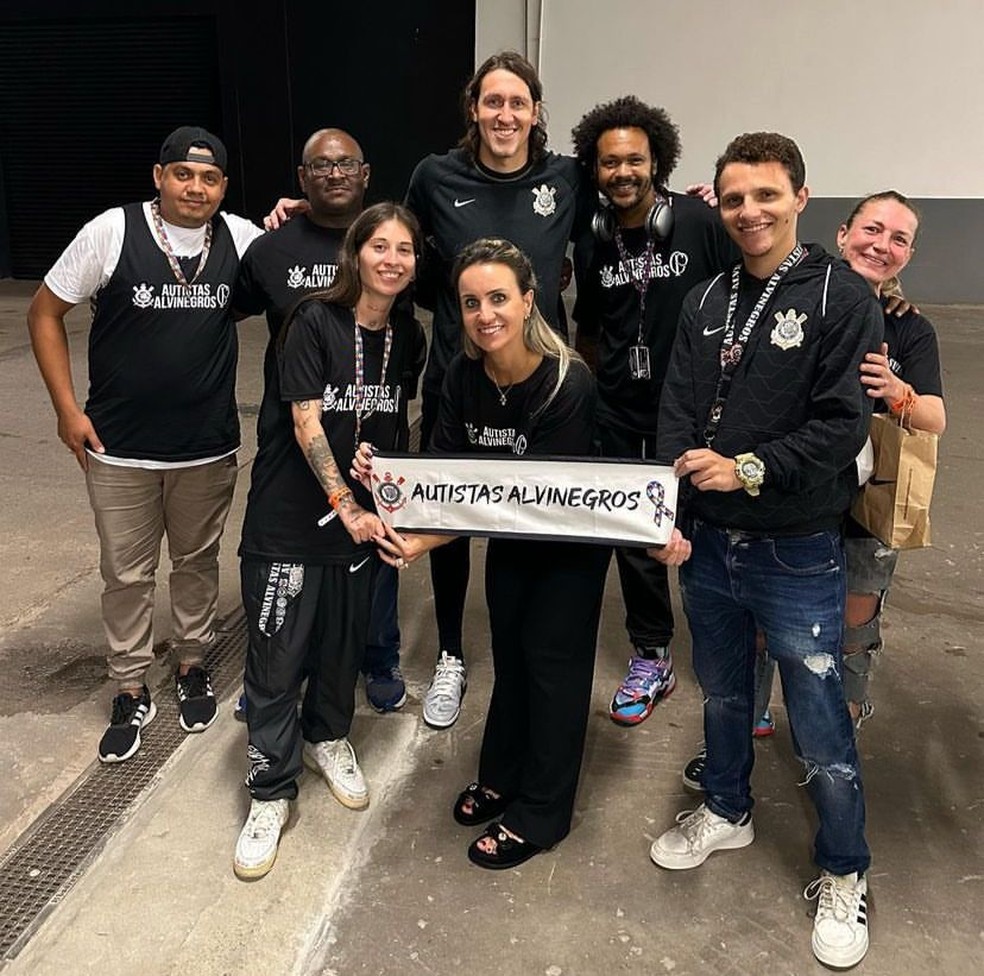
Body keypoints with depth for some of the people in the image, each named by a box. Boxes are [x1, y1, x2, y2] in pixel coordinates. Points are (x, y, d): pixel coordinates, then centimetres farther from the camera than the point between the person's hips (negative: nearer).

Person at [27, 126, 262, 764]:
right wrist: (68, 410, -7)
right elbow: (45, 313, -2)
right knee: (127, 574, 10)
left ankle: (193, 667, 38)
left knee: (198, 561, 17)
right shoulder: (111, 232, -9)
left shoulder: (241, 238, -3)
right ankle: (132, 694, 28)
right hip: (119, 448, -1)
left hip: (210, 447, 2)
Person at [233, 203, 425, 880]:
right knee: (276, 660, 1)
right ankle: (271, 794, 18)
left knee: (345, 643, 17)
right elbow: (307, 423, -16)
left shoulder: (409, 337, 3)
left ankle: (328, 737, 44)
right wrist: (344, 501, -23)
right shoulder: (315, 322, -12)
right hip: (289, 518, -4)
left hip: (362, 515, 5)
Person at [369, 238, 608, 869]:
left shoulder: (568, 384, -33)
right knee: (509, 651, 17)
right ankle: (502, 777, 38)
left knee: (551, 660, 4)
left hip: (570, 539, -5)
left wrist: (429, 540, -40)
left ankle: (540, 812, 22)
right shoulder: (464, 374, -16)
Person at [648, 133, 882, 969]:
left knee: (821, 730, 6)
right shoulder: (705, 302, 6)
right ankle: (727, 811, 46)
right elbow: (676, 417, 0)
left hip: (796, 554, -4)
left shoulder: (842, 297, -8)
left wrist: (749, 469, -20)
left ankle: (844, 877, 29)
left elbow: (843, 425, -14)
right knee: (723, 695, 22)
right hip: (706, 544, 5)